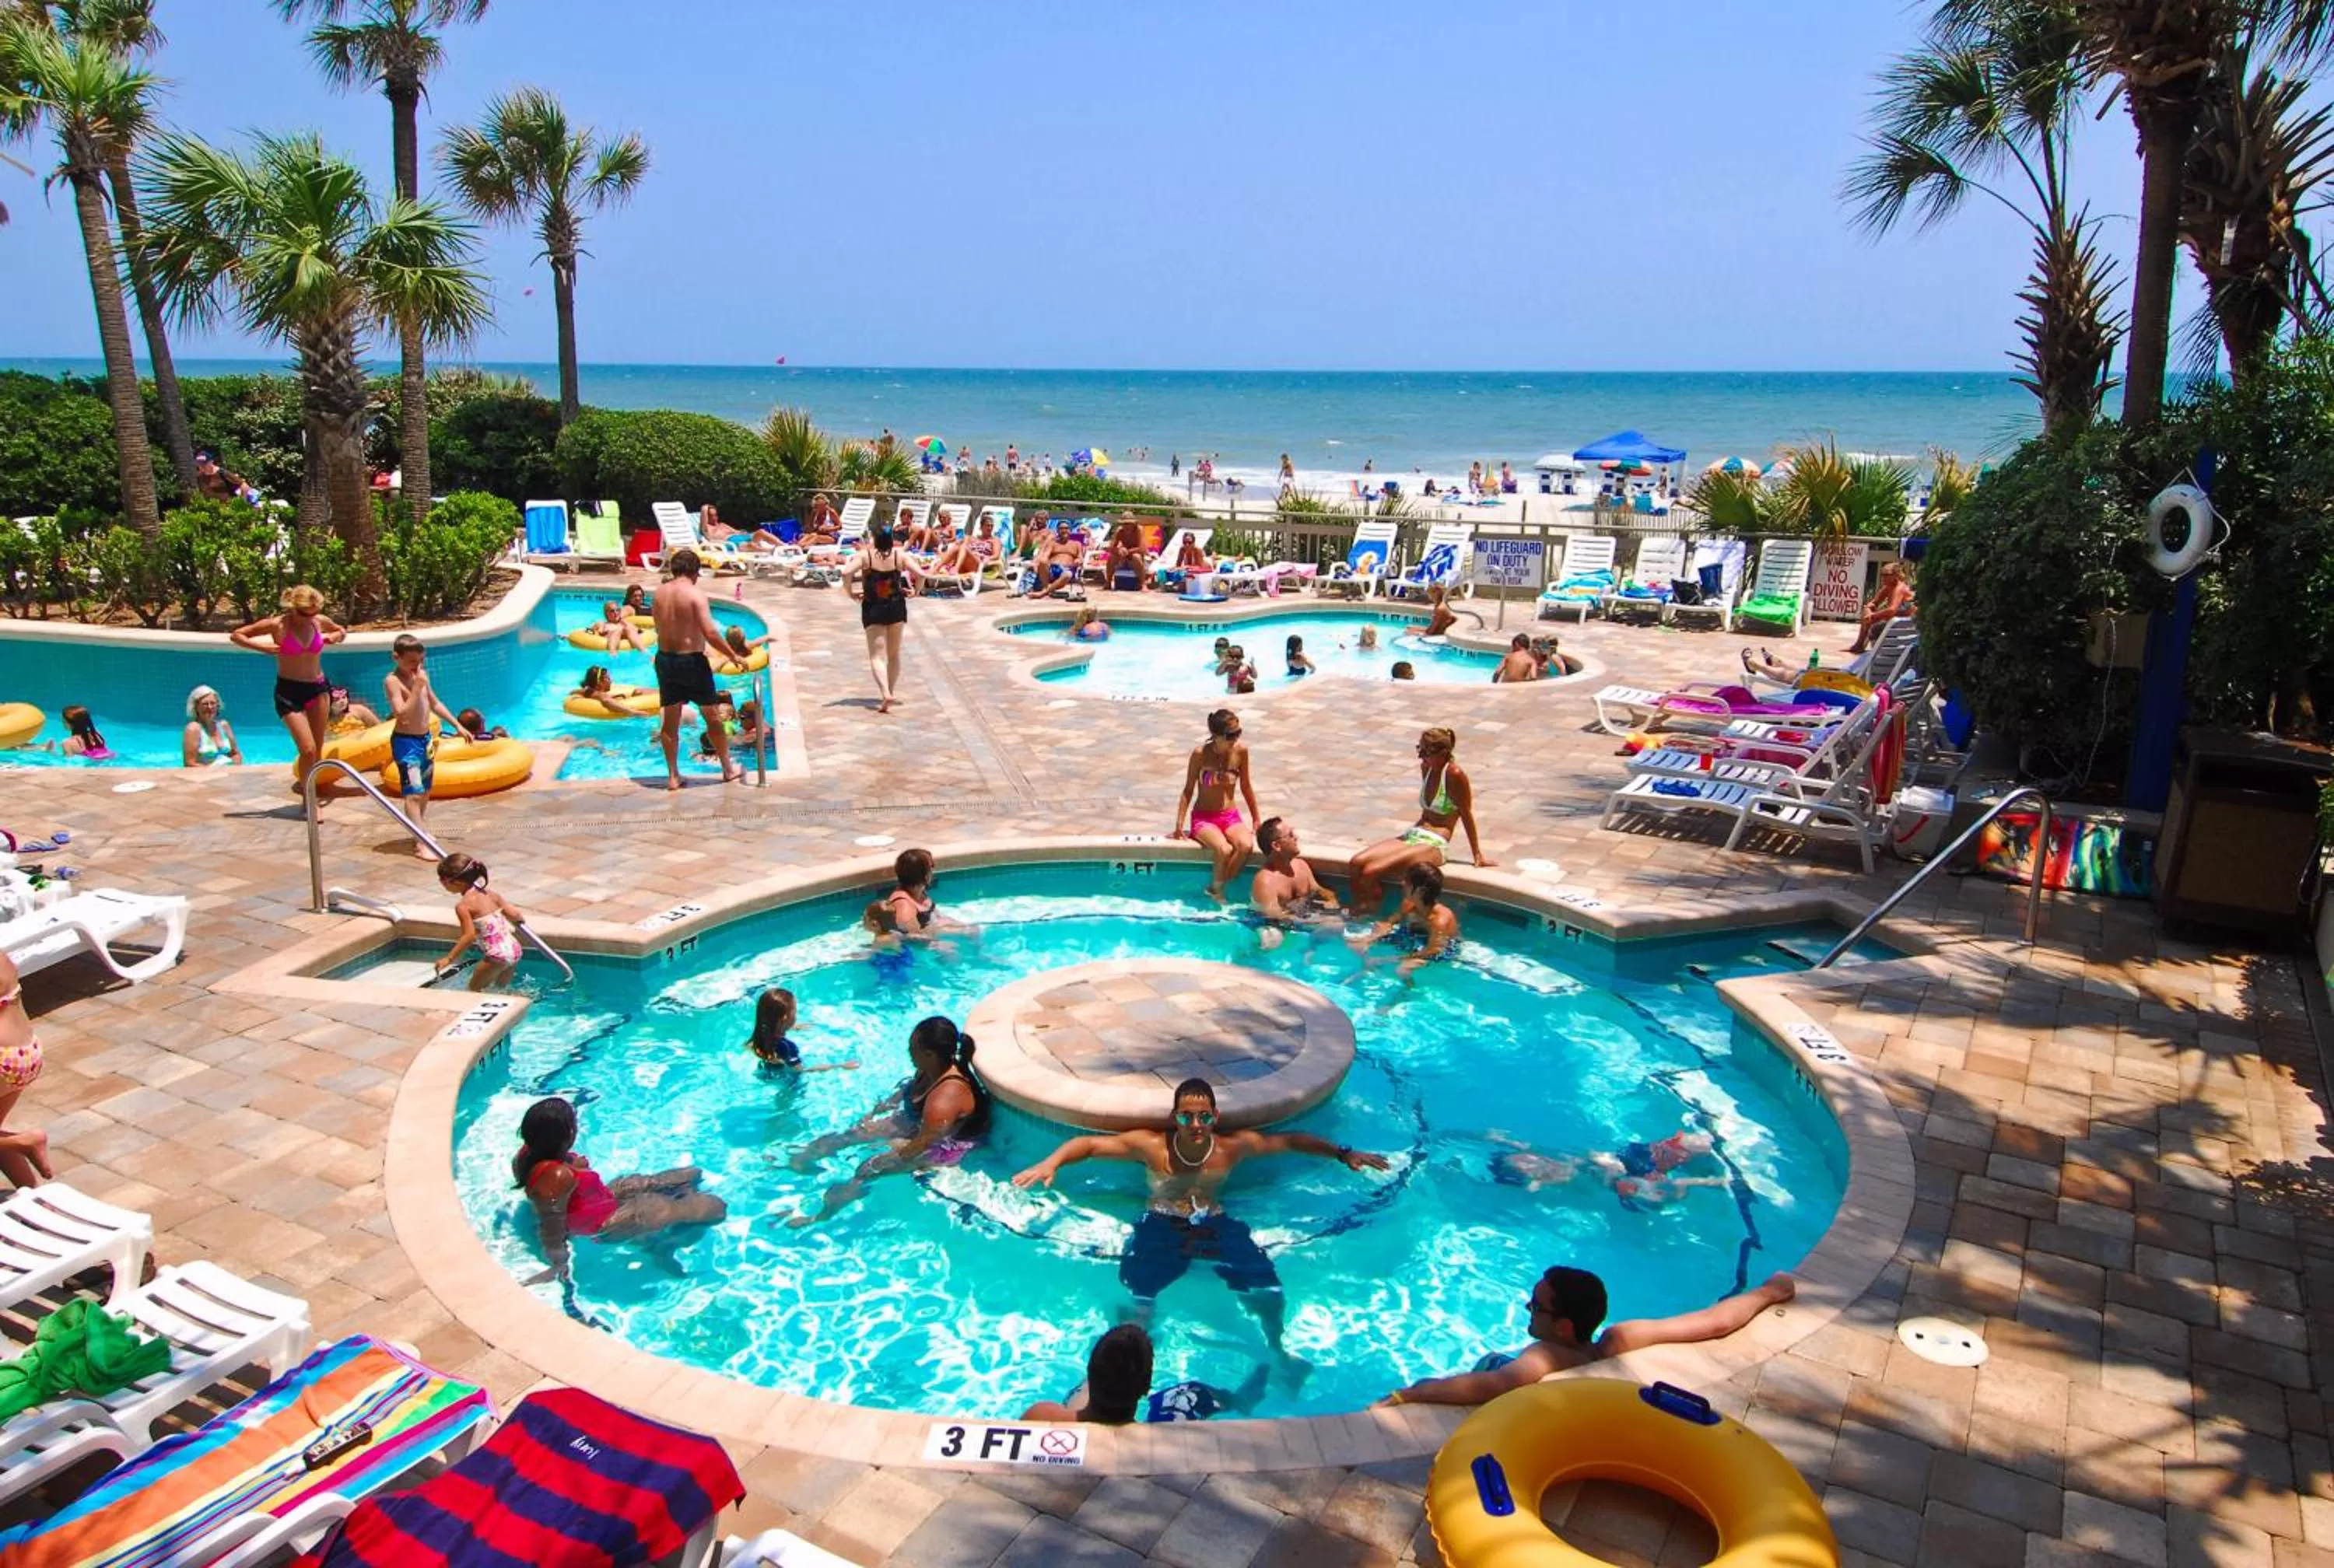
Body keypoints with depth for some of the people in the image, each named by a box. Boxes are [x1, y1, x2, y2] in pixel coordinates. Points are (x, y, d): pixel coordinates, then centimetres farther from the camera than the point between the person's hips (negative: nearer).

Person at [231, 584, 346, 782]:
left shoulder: (320, 622, 0)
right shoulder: (278, 625, -10)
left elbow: (342, 631, 22)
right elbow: (236, 635, -2)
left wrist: (335, 636, 0)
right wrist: (262, 647, -16)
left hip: (318, 689, 4)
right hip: (289, 691, -4)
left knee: (317, 752, 7)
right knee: (308, 750, -14)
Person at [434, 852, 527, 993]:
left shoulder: (463, 906, -11)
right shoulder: (489, 893, 8)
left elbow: (469, 936, -19)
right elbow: (513, 914, 7)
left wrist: (449, 959, -14)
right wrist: (520, 919, 31)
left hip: (497, 955, -7)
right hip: (514, 949, 7)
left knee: (475, 989, 14)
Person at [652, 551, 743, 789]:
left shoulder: (660, 593, 3)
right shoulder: (695, 593, -15)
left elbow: (659, 626, 8)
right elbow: (710, 633, -21)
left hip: (664, 659, 5)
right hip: (691, 661, -5)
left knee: (670, 721, 12)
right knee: (712, 718, 9)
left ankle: (673, 776, 16)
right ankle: (728, 770, 19)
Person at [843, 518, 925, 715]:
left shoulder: (865, 555, -9)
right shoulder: (900, 555, -4)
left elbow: (846, 573, -22)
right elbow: (920, 574, -12)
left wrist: (850, 593, -7)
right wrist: (915, 591, 4)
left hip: (872, 609, -2)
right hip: (896, 607, 2)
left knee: (877, 655, -2)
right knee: (894, 654, 18)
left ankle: (886, 693, -22)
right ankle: (892, 691, 27)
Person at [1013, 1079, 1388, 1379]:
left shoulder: (1234, 1146, -5)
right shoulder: (1151, 1145, -11)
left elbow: (1291, 1141, 4)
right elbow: (1090, 1143, -11)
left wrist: (1342, 1154, -3)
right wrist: (1051, 1163, -28)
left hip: (1217, 1227, 2)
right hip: (1161, 1229, -2)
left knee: (1268, 1293, -9)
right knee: (1137, 1300, -23)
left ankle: (1277, 1349, 25)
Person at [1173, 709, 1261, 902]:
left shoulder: (1241, 751, -3)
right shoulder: (1200, 753, -11)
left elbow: (1246, 786, 10)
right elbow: (1188, 790, -3)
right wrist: (1179, 825, -8)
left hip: (1231, 817, 3)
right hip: (1203, 818, -3)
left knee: (1246, 846, -31)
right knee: (1225, 850, -34)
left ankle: (1218, 888, -12)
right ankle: (1215, 892, -7)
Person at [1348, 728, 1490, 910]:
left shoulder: (1455, 774, -12)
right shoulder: (1426, 767, 12)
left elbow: (1466, 815, -6)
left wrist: (1477, 854, 0)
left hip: (1434, 844, -8)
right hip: (1411, 834, 8)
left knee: (1370, 872, -25)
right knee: (1357, 863, -14)